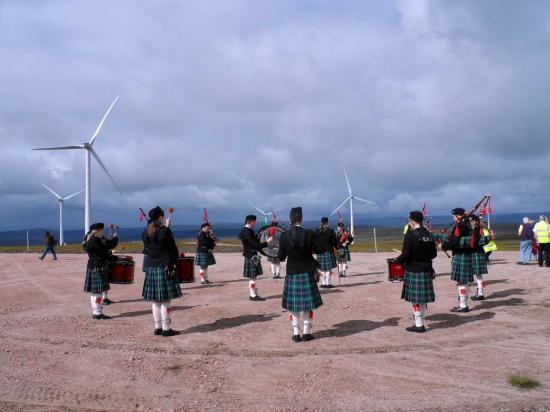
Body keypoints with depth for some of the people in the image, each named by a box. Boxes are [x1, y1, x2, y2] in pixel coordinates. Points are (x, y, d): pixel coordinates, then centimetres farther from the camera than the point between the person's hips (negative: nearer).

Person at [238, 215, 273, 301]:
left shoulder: (248, 231, 14)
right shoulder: (247, 232, -19)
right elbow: (256, 245, -22)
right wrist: (267, 242, -16)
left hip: (252, 257, 10)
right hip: (251, 257, -10)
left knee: (253, 277, 14)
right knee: (252, 277, -4)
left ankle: (253, 294, 20)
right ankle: (253, 295, 1)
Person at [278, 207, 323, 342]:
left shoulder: (284, 236, -9)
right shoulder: (309, 234, -13)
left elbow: (281, 257, -4)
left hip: (291, 274, 1)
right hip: (307, 274, -1)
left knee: (293, 305, 12)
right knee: (307, 305, 11)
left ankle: (296, 333, 12)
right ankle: (306, 332, 14)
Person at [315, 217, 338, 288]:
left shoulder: (317, 231, 3)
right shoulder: (331, 231, -6)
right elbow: (334, 241, -3)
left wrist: (317, 250, 13)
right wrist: (336, 247, 12)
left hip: (320, 252, 3)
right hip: (328, 252, -3)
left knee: (322, 269, 10)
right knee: (328, 268, 0)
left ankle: (323, 283, 11)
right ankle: (328, 283, 0)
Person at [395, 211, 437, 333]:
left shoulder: (410, 235, -16)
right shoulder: (429, 235, 5)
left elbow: (405, 255, -19)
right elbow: (434, 254, 11)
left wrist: (396, 260, 0)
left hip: (414, 271, -7)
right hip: (427, 270, 7)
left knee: (416, 299, 3)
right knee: (423, 298, 14)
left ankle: (419, 325, 8)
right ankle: (421, 322, 24)